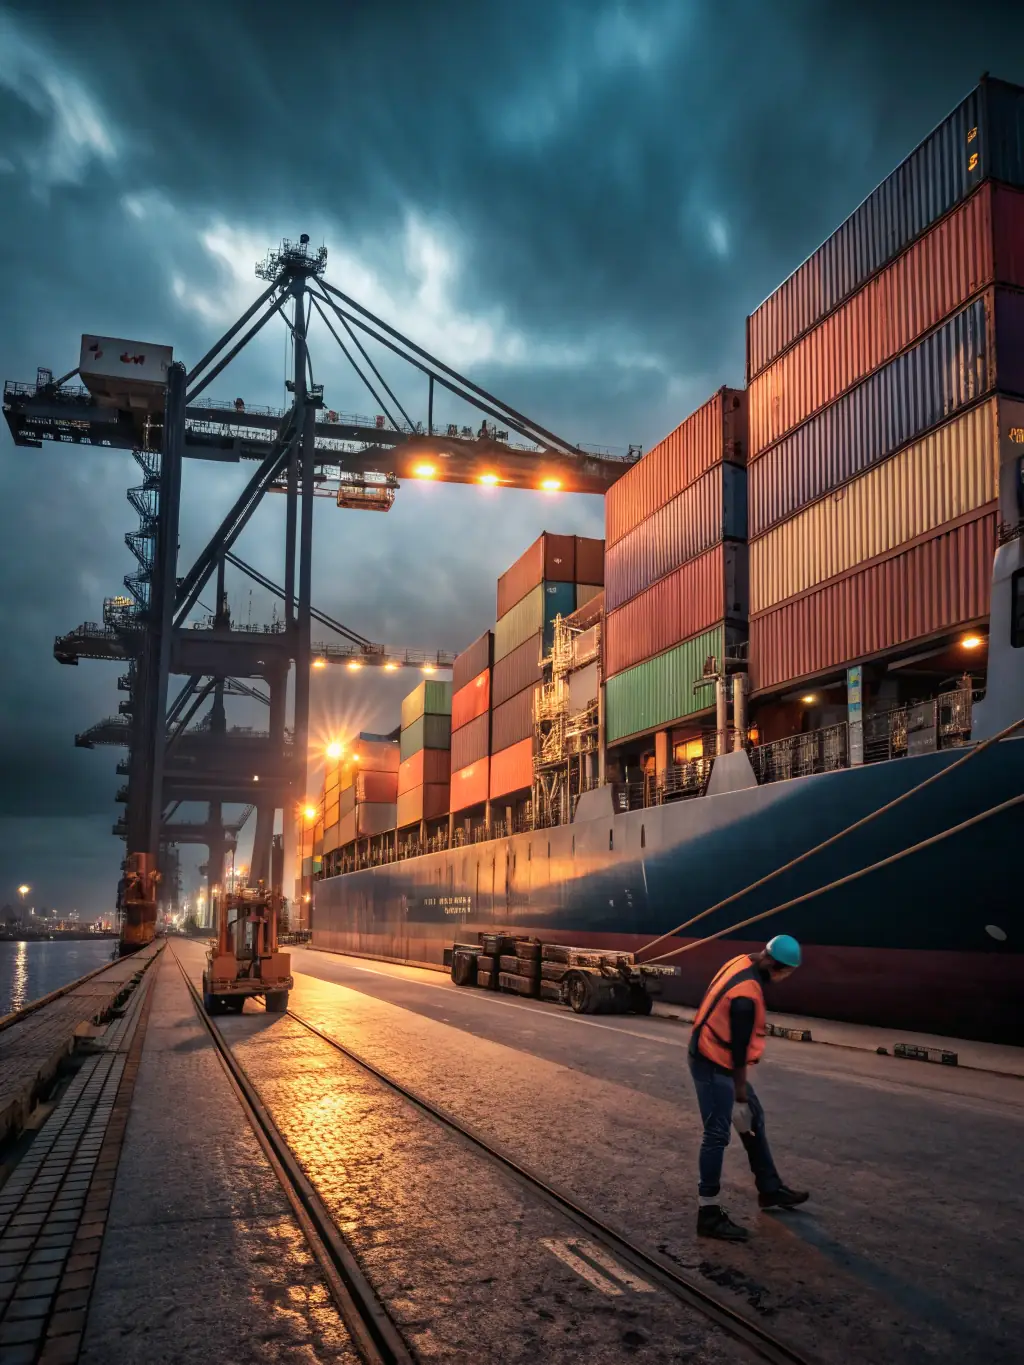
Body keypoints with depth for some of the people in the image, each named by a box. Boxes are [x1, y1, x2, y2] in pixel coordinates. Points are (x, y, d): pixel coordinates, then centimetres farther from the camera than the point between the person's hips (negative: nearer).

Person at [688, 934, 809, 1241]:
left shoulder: (744, 962, -2)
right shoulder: (747, 995, -30)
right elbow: (739, 1048, -23)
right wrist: (740, 1095, -14)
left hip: (714, 1056, 10)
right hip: (713, 1065, -10)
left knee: (754, 1118, 20)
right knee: (717, 1135, -5)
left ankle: (769, 1189, 34)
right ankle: (709, 1214, 3)